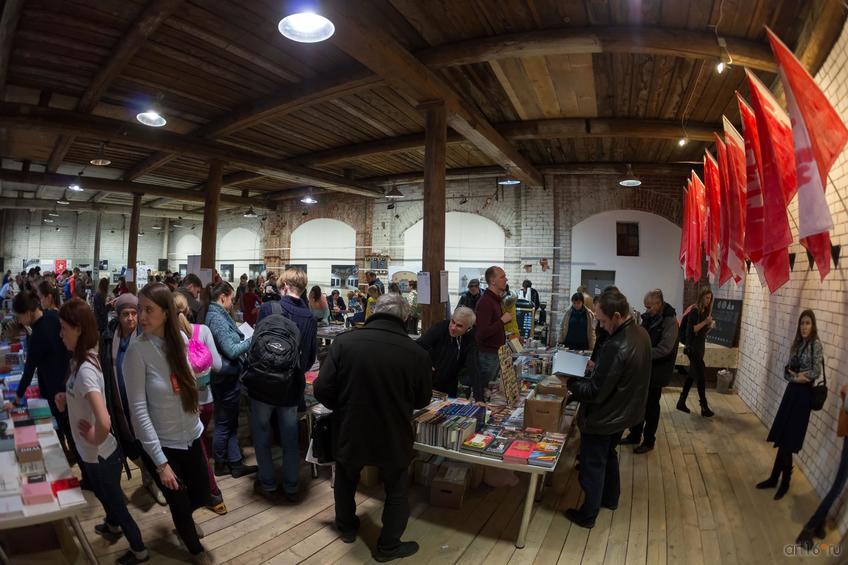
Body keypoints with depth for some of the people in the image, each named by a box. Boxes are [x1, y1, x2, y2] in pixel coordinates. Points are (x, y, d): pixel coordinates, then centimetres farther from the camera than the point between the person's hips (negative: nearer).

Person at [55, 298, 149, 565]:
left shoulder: (85, 370, -32)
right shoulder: (83, 359, -4)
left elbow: (104, 423, -43)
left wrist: (95, 439, -24)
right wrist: (65, 398, -2)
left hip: (99, 454, -9)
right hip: (91, 452, 9)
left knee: (115, 501, 12)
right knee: (103, 493, 33)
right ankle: (112, 525, 60)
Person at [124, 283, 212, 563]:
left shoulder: (180, 339, -6)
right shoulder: (137, 350, -19)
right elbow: (138, 410, -19)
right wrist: (160, 461, -19)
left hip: (191, 437, 4)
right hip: (162, 445, -4)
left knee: (202, 495, 21)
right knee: (180, 503, 15)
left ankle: (182, 520, 56)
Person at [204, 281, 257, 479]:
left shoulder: (215, 315, 10)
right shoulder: (218, 318, -20)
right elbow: (232, 351, -22)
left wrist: (244, 338, 7)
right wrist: (252, 340, -12)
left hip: (226, 377, 10)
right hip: (226, 378, -10)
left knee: (230, 423, 15)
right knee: (224, 424, 7)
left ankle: (235, 463, 25)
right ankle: (220, 465, 24)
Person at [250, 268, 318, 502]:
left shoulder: (268, 309, -17)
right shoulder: (310, 318, -5)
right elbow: (311, 357, 3)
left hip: (264, 385, -3)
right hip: (292, 387, 3)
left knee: (262, 436, 17)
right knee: (290, 439, 17)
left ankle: (268, 485, 28)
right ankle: (291, 487, 28)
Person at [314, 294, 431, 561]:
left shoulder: (344, 341, -18)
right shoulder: (417, 353, -17)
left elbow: (322, 389, -13)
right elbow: (422, 400, -2)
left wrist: (344, 409, 7)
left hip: (350, 433, 2)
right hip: (393, 438, -1)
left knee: (346, 479, 30)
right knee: (396, 491, 24)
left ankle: (347, 526, 51)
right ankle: (388, 546, 38)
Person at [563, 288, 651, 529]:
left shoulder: (616, 346, -34)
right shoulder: (641, 333, -5)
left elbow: (595, 393, -29)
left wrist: (570, 383, -14)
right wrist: (596, 367, 2)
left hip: (603, 418, -9)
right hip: (624, 411, 9)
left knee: (593, 466, 11)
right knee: (608, 455, 29)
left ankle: (587, 515, 29)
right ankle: (610, 498, 48)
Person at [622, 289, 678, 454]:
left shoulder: (669, 321, -19)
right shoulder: (649, 317, 3)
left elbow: (664, 349, -26)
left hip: (656, 372, -6)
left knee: (651, 407, 8)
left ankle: (649, 441, 25)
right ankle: (634, 436, 31)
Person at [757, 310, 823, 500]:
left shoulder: (816, 344, -10)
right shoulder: (796, 344, 10)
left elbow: (816, 372, -17)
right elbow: (787, 370, 7)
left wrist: (799, 375, -5)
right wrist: (795, 377, -12)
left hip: (803, 394, -6)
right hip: (792, 391, 6)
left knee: (787, 441, -1)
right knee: (782, 438, 10)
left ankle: (783, 482, 15)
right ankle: (775, 478, 19)